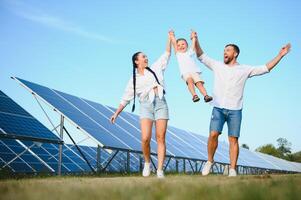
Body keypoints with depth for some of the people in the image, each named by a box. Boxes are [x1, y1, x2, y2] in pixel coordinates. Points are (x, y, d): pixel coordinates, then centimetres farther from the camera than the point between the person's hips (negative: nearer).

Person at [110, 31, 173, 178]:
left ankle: (160, 170, -7)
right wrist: (116, 113, 9)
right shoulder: (134, 80, 14)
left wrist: (169, 39, 19)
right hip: (146, 105, -1)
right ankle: (147, 162, 11)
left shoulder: (155, 68, 18)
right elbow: (126, 98, 14)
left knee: (160, 138, -7)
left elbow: (167, 54, 23)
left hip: (160, 103, 1)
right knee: (145, 138, -15)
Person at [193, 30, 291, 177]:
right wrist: (196, 41, 2)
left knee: (233, 139, -4)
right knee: (213, 134, -15)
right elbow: (201, 56, 14)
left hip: (235, 110, -1)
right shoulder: (217, 66, 13)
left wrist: (280, 55, 4)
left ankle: (232, 170, 0)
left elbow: (266, 68, 9)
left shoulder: (245, 70, 9)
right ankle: (210, 161, 5)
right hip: (218, 108, 1)